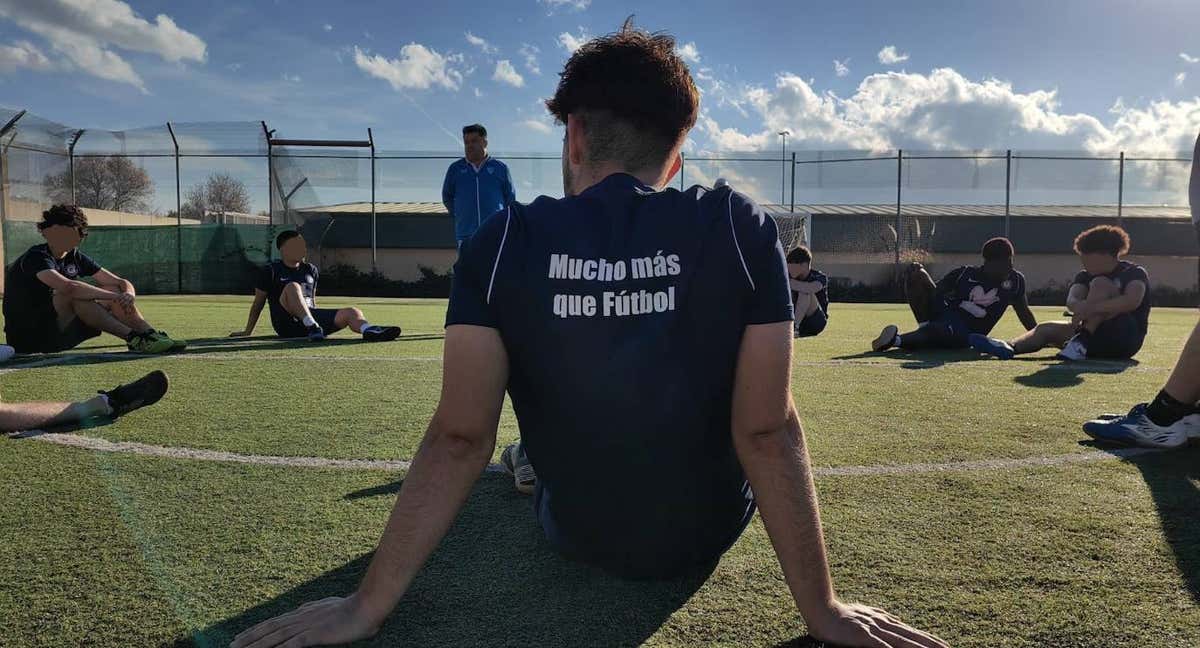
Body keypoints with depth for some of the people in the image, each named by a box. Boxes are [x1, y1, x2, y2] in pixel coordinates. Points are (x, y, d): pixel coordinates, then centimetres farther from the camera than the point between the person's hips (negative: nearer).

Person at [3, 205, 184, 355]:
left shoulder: (75, 257, 7)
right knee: (72, 294, -31)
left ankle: (152, 336, -24)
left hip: (58, 337, 7)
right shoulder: (36, 256, -15)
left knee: (113, 289, -6)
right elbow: (68, 286, -36)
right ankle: (132, 338, -39)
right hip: (27, 337, -7)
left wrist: (128, 295, -21)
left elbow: (123, 283, 3)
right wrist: (116, 297, -32)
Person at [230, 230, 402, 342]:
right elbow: (258, 303, 11)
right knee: (292, 286, -31)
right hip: (286, 323, -4)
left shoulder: (311, 270, 20)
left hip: (310, 315, 4)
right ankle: (312, 326, -51)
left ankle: (370, 331, -55)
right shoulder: (270, 271, 6)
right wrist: (247, 332, 13)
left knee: (352, 312, -21)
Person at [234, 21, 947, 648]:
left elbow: (459, 437, -19)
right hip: (711, 535, 1)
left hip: (574, 537, 0)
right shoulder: (744, 230, -18)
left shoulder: (504, 243, -17)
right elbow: (769, 430, -20)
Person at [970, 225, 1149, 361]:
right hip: (1098, 337, 6)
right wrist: (1082, 307, -34)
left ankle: (1080, 344, -35)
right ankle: (1009, 347, -45)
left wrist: (1092, 308, -36)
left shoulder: (1134, 273, -3)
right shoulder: (1085, 275, 12)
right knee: (1048, 329, -16)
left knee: (1100, 283, -22)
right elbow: (1071, 301, -10)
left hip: (1127, 338, -6)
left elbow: (1132, 301, -26)